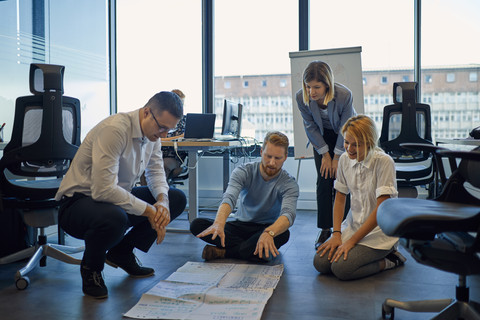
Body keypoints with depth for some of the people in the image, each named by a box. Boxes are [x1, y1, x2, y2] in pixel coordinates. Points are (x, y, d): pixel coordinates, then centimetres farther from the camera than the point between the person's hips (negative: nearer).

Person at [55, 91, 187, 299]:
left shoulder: (152, 133, 0)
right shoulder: (114, 130, -27)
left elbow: (156, 172, 10)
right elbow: (103, 189, -34)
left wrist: (162, 200, -12)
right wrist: (149, 211, -27)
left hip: (117, 198, 8)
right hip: (78, 202, -8)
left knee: (177, 199, -2)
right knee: (114, 218, -41)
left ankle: (122, 252, 10)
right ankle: (91, 268, -5)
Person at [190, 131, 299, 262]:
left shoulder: (289, 184, -15)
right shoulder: (243, 172, -11)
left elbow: (288, 214, -34)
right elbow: (229, 198, -28)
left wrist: (269, 233, -57)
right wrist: (219, 223, -51)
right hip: (240, 225, 2)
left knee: (283, 234, -38)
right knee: (197, 225, -20)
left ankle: (224, 251, -27)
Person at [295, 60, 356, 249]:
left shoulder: (344, 95, -33)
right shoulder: (301, 97, -26)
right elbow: (311, 127, -12)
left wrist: (337, 157, -14)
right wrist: (325, 154, -9)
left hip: (345, 137, -2)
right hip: (322, 136, 2)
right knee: (324, 181, -5)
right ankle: (325, 229, 4)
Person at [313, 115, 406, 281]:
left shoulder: (384, 162, -18)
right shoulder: (345, 159, 0)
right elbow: (339, 198, 7)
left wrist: (351, 241, -19)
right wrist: (336, 234, -6)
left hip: (380, 230, -6)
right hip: (353, 224, 6)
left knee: (341, 268, -23)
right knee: (320, 263, -13)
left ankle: (388, 260, 0)